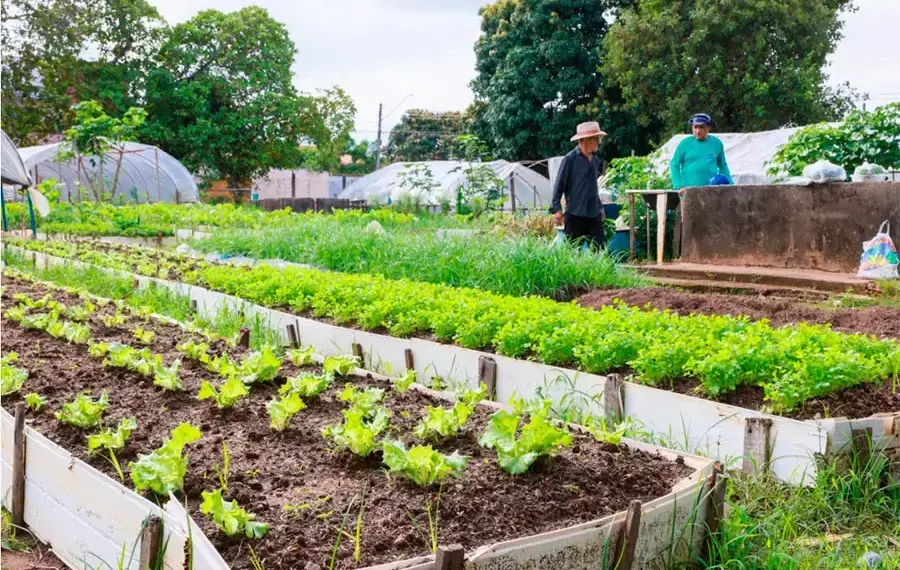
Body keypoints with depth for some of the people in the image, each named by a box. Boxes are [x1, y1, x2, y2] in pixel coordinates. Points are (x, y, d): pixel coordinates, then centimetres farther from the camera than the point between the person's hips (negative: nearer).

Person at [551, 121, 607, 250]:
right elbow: (559, 186, -7)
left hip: (594, 215, 6)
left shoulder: (595, 161, 12)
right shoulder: (570, 159, -8)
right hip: (575, 216, -6)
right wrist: (556, 209, -13)